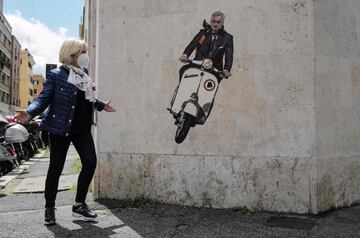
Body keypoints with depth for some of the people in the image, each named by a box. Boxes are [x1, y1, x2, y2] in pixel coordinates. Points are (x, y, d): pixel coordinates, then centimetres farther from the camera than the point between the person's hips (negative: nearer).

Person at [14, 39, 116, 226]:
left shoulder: (83, 76, 12)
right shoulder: (56, 75, -8)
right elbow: (43, 99, -12)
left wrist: (102, 105, 37)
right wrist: (29, 113, -29)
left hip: (82, 129, 6)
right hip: (61, 128, -6)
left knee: (90, 163, -3)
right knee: (56, 168, 2)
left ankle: (79, 205, 12)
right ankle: (49, 209, 17)